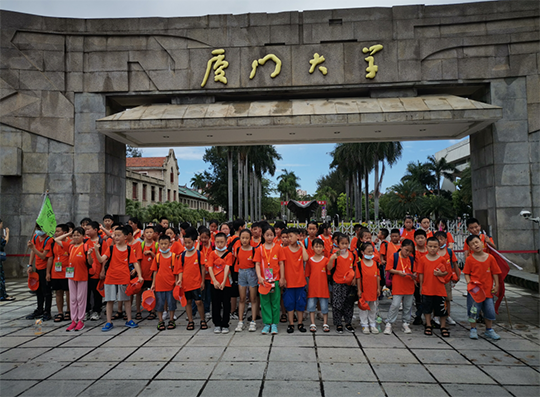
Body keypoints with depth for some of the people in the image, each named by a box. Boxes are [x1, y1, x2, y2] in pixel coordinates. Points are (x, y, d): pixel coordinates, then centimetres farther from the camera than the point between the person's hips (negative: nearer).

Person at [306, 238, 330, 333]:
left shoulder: (325, 259, 3)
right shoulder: (310, 260, 5)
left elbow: (329, 268, -12)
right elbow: (307, 274, 9)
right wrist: (313, 279, 0)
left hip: (323, 286, -1)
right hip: (312, 286, 1)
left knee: (324, 306, 5)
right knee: (311, 305, 4)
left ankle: (325, 324, 17)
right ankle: (313, 324, 14)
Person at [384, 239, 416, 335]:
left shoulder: (411, 259, 8)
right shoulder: (393, 256, -5)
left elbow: (414, 271, 15)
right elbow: (389, 269, -5)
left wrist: (414, 275, -6)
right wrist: (398, 272, -18)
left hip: (409, 286, 5)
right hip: (397, 286, -4)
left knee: (408, 306, 12)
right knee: (395, 305, -7)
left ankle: (406, 323, 26)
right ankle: (389, 324, 4)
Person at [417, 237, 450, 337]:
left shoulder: (442, 259, -2)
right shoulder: (422, 259, -1)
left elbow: (447, 272, 7)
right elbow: (421, 273, 2)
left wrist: (441, 273, -15)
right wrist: (421, 286, 3)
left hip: (439, 289, 0)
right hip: (427, 289, 0)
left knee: (442, 309, 7)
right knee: (427, 308, 10)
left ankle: (443, 327, 23)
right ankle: (428, 326, 26)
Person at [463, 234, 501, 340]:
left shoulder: (490, 258, 1)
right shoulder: (469, 259, -4)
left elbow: (495, 273, 6)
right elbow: (466, 273, -1)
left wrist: (496, 285, 4)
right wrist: (469, 282, -16)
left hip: (488, 289, 2)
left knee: (489, 310, 10)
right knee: (473, 310, 4)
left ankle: (489, 330, 28)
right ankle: (473, 330, 20)